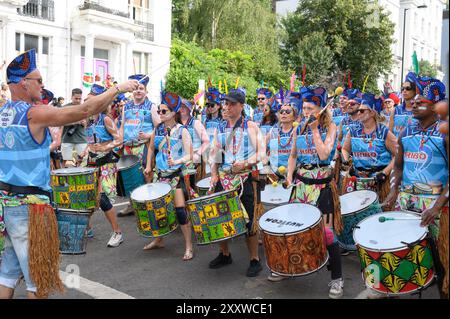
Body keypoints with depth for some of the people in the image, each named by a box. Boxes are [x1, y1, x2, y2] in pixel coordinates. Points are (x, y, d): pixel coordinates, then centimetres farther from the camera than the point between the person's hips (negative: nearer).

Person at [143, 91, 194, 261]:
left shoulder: (182, 131, -10)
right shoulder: (157, 129, 4)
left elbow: (189, 155, -14)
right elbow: (151, 148, 19)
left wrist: (177, 161, -32)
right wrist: (149, 166, 10)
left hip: (176, 175, -5)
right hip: (160, 174, 5)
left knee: (180, 209, -9)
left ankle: (189, 247, 2)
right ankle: (158, 240, 32)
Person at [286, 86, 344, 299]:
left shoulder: (330, 127, -5)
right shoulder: (299, 129, 7)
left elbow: (324, 155, -18)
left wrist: (315, 130, -15)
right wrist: (289, 175, 1)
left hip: (322, 184, -4)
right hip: (301, 183, 5)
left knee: (326, 229, -7)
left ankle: (337, 278, 6)